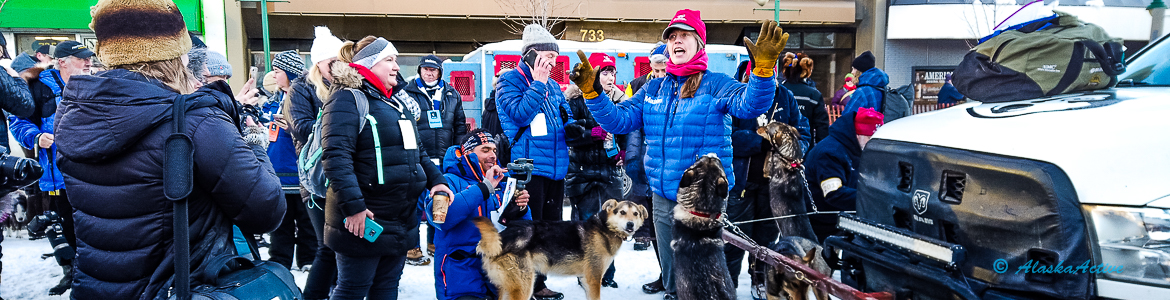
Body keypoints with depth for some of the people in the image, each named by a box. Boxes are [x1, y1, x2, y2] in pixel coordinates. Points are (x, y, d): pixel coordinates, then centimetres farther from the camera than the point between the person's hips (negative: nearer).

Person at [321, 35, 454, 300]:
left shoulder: (398, 102, 18)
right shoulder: (348, 100, -11)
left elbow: (417, 151, 24)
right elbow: (336, 156, -22)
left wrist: (436, 180, 10)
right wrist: (353, 206, -27)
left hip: (402, 218, 8)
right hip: (365, 220, -8)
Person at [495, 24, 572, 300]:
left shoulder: (553, 86, 16)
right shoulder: (510, 80, -4)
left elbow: (566, 119, 23)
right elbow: (520, 114, -19)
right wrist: (538, 83, -15)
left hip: (556, 168, 8)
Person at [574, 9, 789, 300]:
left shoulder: (715, 84, -5)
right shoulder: (654, 89, 9)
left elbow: (751, 104, -22)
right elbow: (618, 120, 3)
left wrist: (763, 69, -40)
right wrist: (591, 91, -9)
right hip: (664, 197, 5)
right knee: (671, 273, 19)